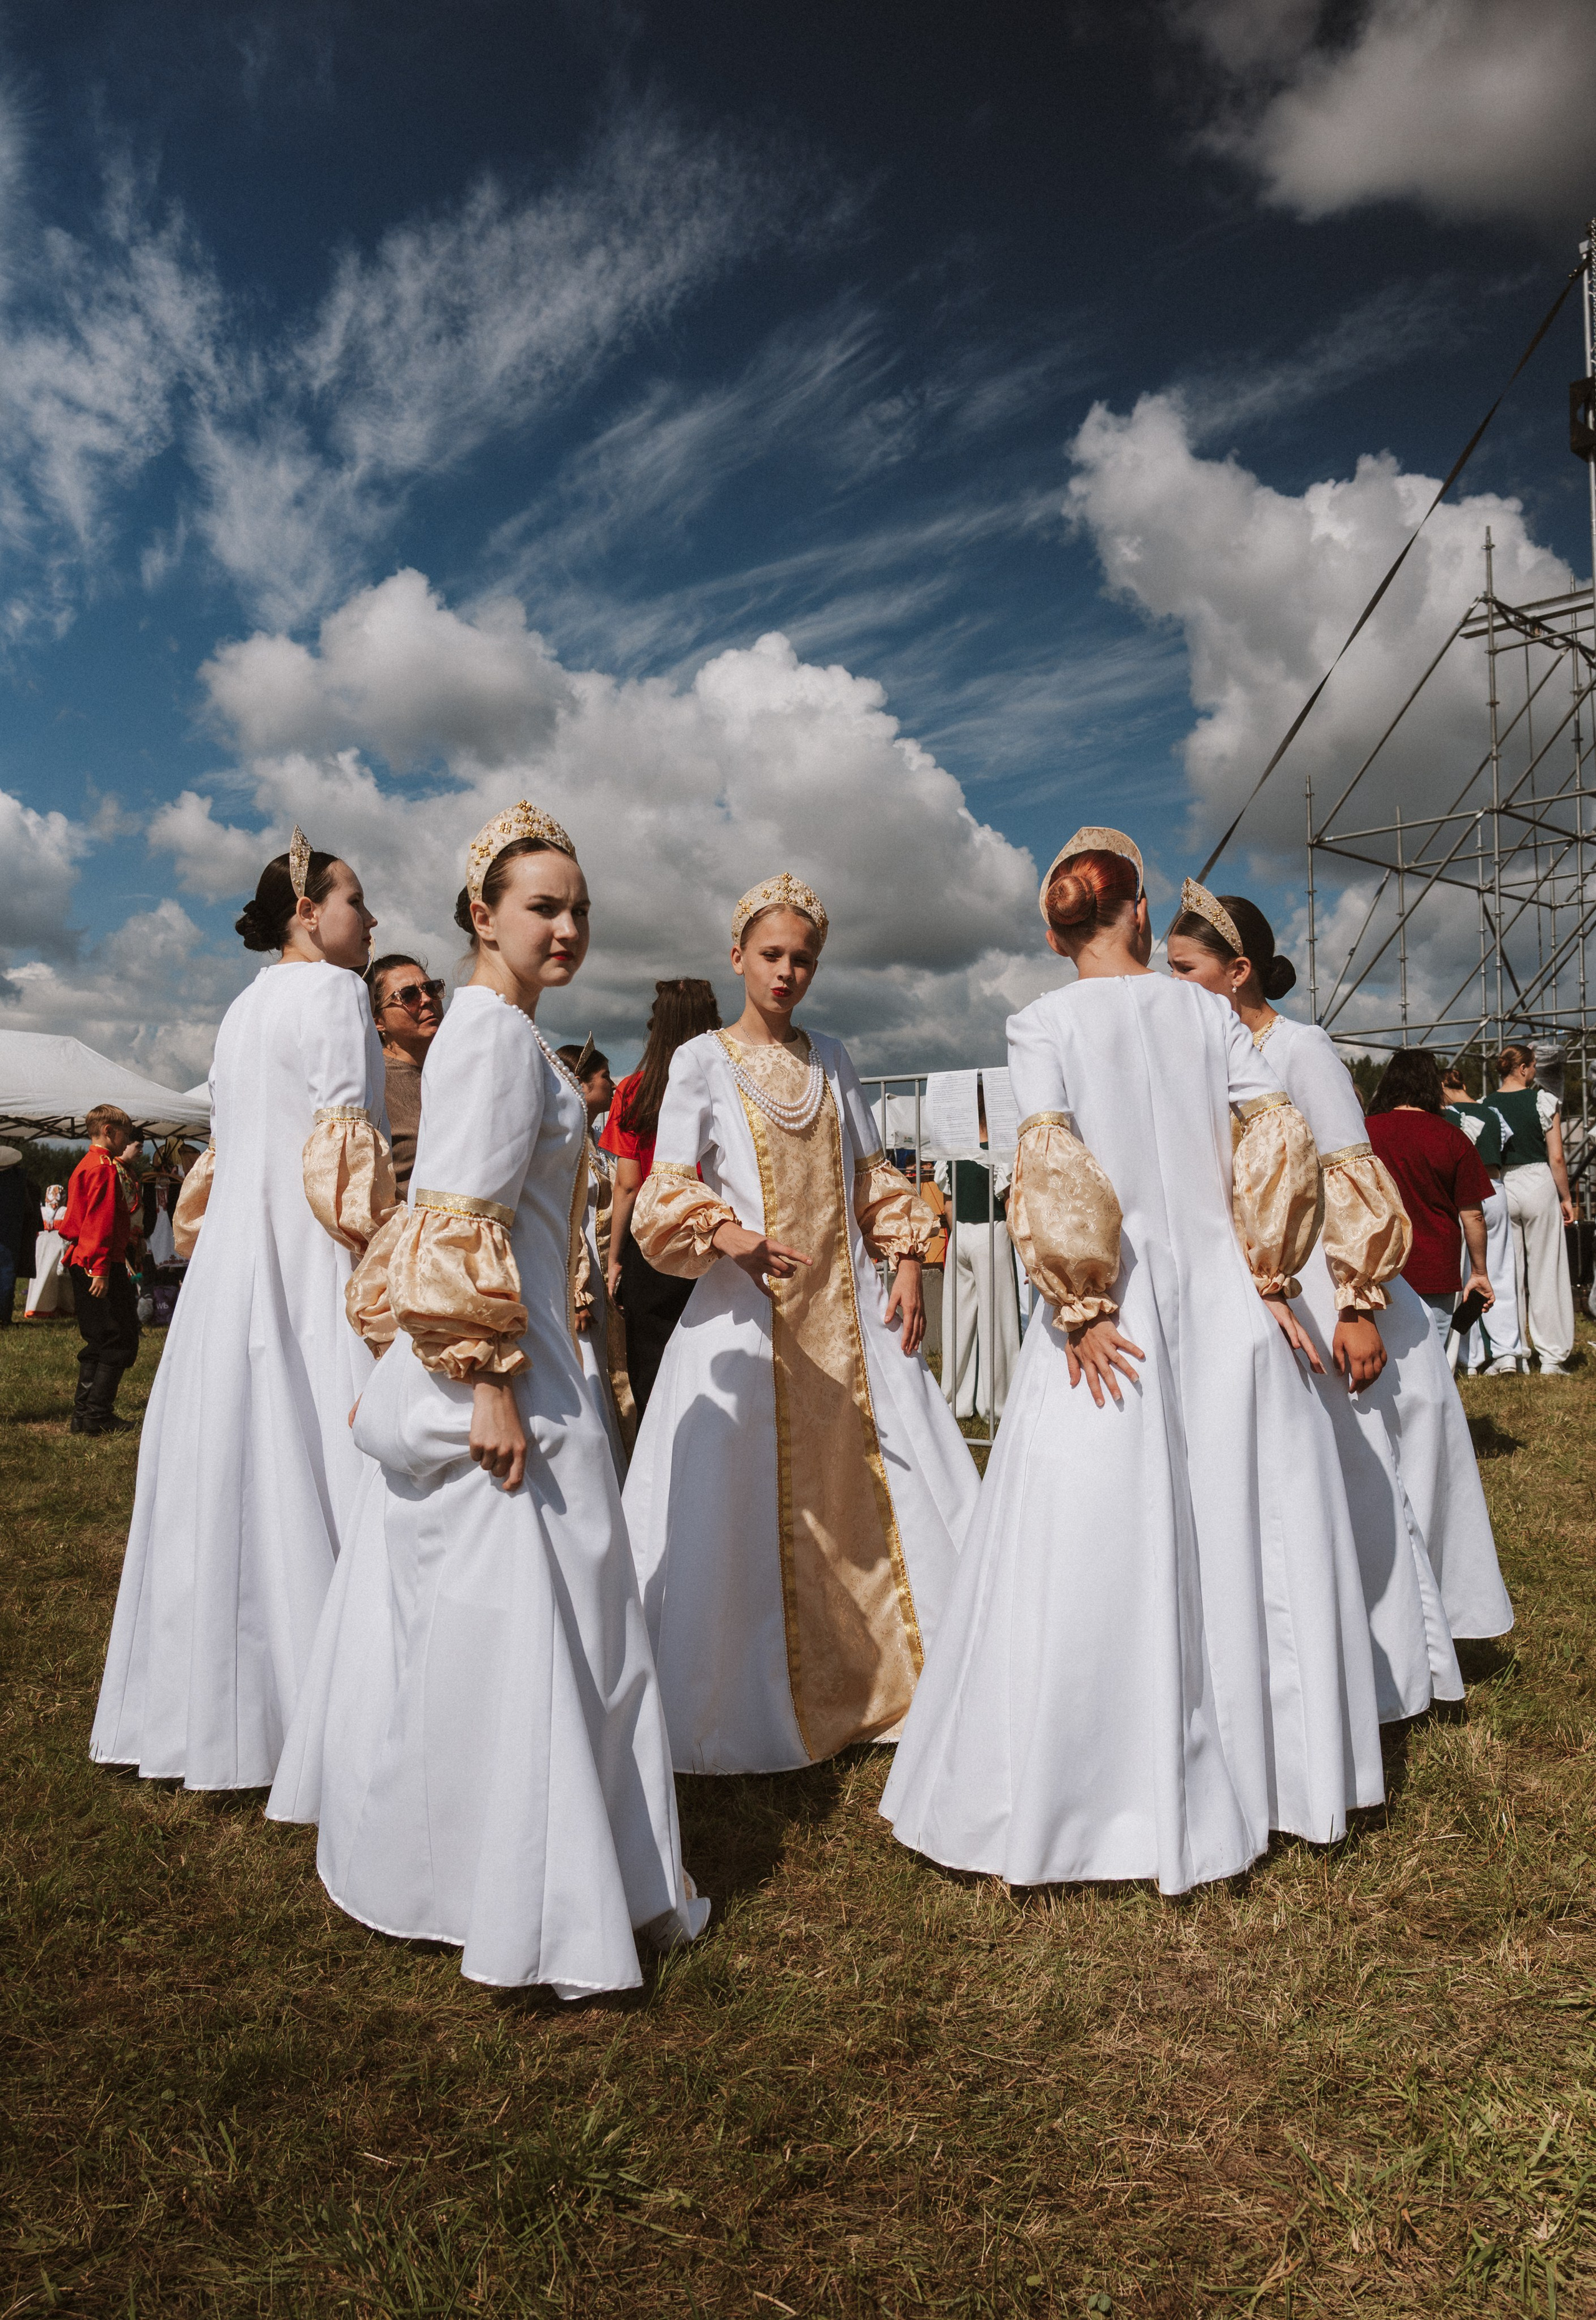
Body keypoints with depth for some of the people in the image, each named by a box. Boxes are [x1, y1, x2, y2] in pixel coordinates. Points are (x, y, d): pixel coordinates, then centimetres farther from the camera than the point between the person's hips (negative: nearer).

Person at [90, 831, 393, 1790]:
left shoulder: (242, 1008, 20)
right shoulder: (332, 991, -6)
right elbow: (351, 1153, -14)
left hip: (233, 1247, 9)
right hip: (309, 1255, -9)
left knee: (235, 1459, 11)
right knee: (313, 1455, -7)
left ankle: (213, 1704, 20)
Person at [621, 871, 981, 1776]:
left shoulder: (831, 1057, 14)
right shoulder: (702, 1062, 0)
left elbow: (873, 1176, 17)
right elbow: (670, 1192, -6)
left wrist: (908, 1268, 5)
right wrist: (732, 1237, -25)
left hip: (849, 1312, 5)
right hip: (750, 1311, -4)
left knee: (890, 1490, 5)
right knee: (748, 1509, -2)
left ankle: (896, 1683, 21)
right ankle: (757, 1708, 14)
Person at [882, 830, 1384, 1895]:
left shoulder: (1045, 1022, -3)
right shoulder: (1206, 1010, 6)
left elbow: (1053, 1167, -15)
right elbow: (1283, 1137, -1)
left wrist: (1080, 1307, -11)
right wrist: (1269, 1278, 3)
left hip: (1122, 1317, -3)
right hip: (1226, 1301, 4)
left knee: (1105, 1551, 3)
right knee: (1252, 1535, 15)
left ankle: (1107, 1796, 12)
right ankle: (1278, 1768, 30)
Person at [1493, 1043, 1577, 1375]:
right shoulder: (1544, 1101, -5)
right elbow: (1557, 1158, -6)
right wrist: (1566, 1198, 4)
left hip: (1500, 1187, 3)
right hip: (1538, 1184, -3)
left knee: (1508, 1274, 9)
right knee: (1546, 1272, 3)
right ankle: (1552, 1357, 5)